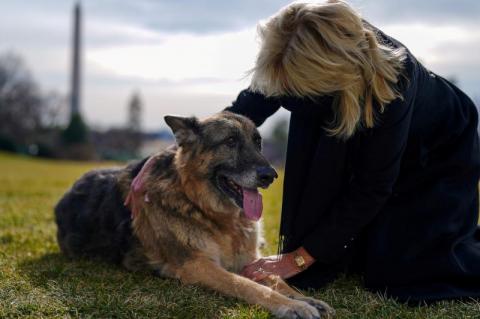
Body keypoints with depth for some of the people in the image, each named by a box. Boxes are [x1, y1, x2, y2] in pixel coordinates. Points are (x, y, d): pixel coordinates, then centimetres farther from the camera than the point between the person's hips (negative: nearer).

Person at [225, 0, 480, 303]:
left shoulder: (390, 81, -42)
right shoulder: (301, 52, -29)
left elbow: (371, 187, -34)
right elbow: (254, 100, -9)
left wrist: (300, 258, -29)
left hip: (440, 152, -5)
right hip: (367, 145, 5)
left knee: (395, 268, -13)